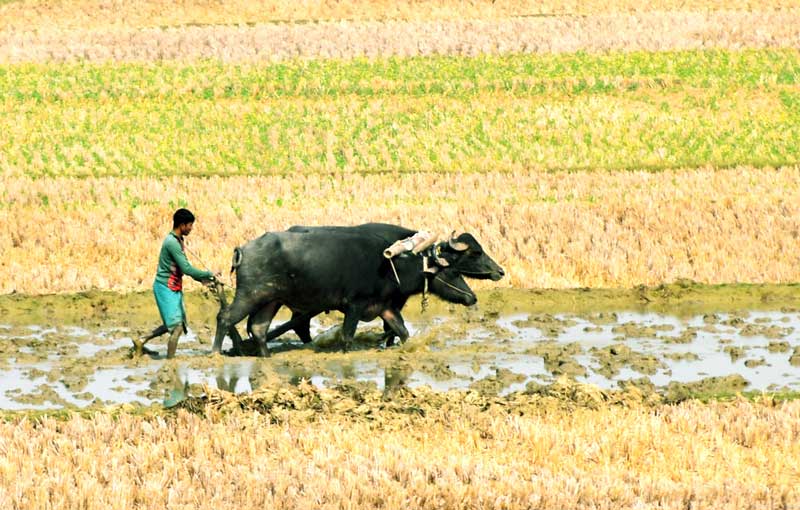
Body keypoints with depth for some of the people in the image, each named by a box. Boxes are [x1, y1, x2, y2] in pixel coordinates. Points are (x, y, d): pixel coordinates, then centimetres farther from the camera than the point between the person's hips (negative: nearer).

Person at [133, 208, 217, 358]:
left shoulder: (177, 241, 11)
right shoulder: (172, 243, -20)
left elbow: (184, 267, 21)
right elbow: (186, 269, -23)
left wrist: (201, 279, 10)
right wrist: (208, 274, -13)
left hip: (174, 289, 10)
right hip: (166, 288, -10)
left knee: (174, 324, 17)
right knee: (177, 327, -10)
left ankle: (142, 341, 24)